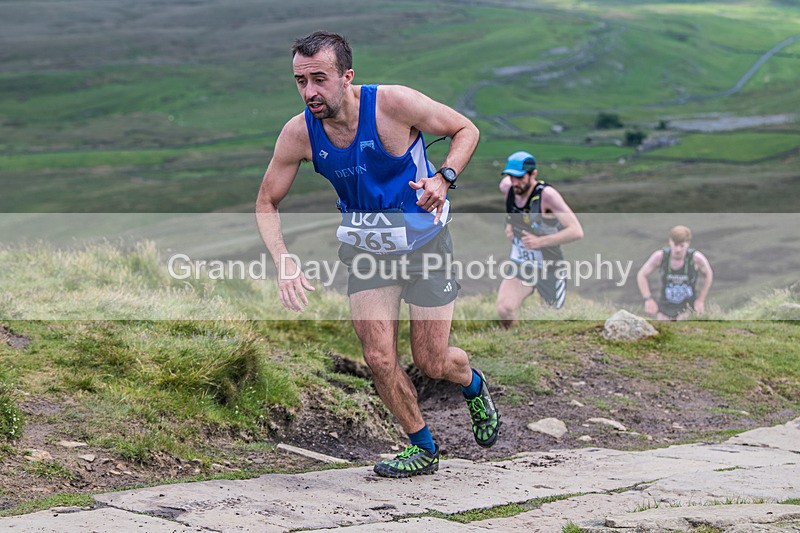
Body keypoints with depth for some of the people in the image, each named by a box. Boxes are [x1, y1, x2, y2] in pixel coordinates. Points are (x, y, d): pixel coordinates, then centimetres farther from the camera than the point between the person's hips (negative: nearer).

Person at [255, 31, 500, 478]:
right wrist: (284, 263, -19)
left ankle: (474, 384, 39)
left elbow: (466, 130, -10)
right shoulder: (299, 133, -16)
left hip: (425, 241, -3)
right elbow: (267, 202, -3)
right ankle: (423, 449, 17)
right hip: (366, 248, 3)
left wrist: (444, 178, -28)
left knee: (432, 363, 2)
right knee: (380, 359, -7)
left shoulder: (393, 103, -25)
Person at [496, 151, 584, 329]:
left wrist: (540, 242, -32)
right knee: (505, 311, -21)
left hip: (549, 268, -3)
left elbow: (577, 231, -27)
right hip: (519, 266, 4)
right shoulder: (507, 187, -8)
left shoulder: (547, 194, -24)